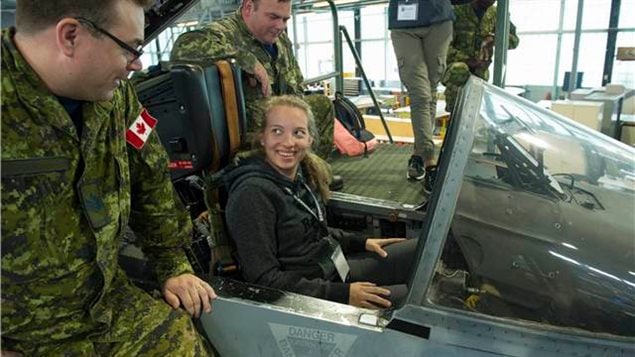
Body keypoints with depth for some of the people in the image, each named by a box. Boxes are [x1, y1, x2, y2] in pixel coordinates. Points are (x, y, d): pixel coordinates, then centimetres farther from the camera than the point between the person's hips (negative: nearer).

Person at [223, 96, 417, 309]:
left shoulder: (303, 172, 1)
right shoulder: (252, 193, -23)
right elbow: (263, 279, -23)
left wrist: (362, 242, 7)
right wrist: (343, 294, -23)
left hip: (337, 268, 8)